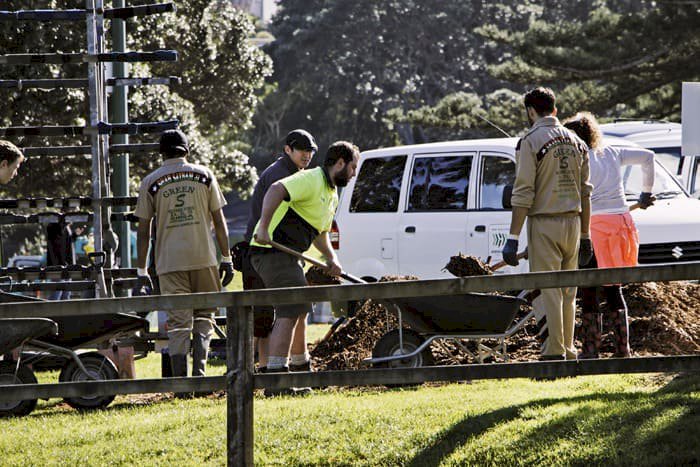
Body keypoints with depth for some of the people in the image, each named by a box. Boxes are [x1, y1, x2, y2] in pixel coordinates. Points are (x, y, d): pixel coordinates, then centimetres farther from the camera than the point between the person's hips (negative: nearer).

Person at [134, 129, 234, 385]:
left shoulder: (150, 182, 3)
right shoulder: (204, 175, 5)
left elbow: (143, 230, 2)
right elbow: (219, 221, 4)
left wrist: (141, 271, 6)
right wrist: (226, 259, 10)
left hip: (169, 262, 0)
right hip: (204, 258, 1)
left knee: (178, 323, 1)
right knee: (204, 316, 14)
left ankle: (180, 380, -7)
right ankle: (199, 369, -3)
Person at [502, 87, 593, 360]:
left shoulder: (530, 142, -8)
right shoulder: (576, 143, 12)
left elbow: (523, 194, -13)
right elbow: (585, 193, 13)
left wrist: (513, 238, -13)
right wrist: (585, 236, 19)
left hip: (544, 225, -6)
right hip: (572, 223, 6)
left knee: (547, 292, -5)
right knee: (568, 292, 12)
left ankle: (554, 352, -8)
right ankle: (568, 350, 13)